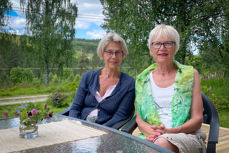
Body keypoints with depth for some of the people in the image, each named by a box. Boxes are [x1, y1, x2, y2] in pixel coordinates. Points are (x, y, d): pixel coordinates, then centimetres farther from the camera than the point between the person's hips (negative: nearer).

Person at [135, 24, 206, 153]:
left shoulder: (190, 74, 6)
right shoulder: (143, 79, 12)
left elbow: (197, 119, 1)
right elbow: (139, 119, 9)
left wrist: (170, 131, -17)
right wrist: (152, 132, -14)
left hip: (188, 136, -1)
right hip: (151, 137, 1)